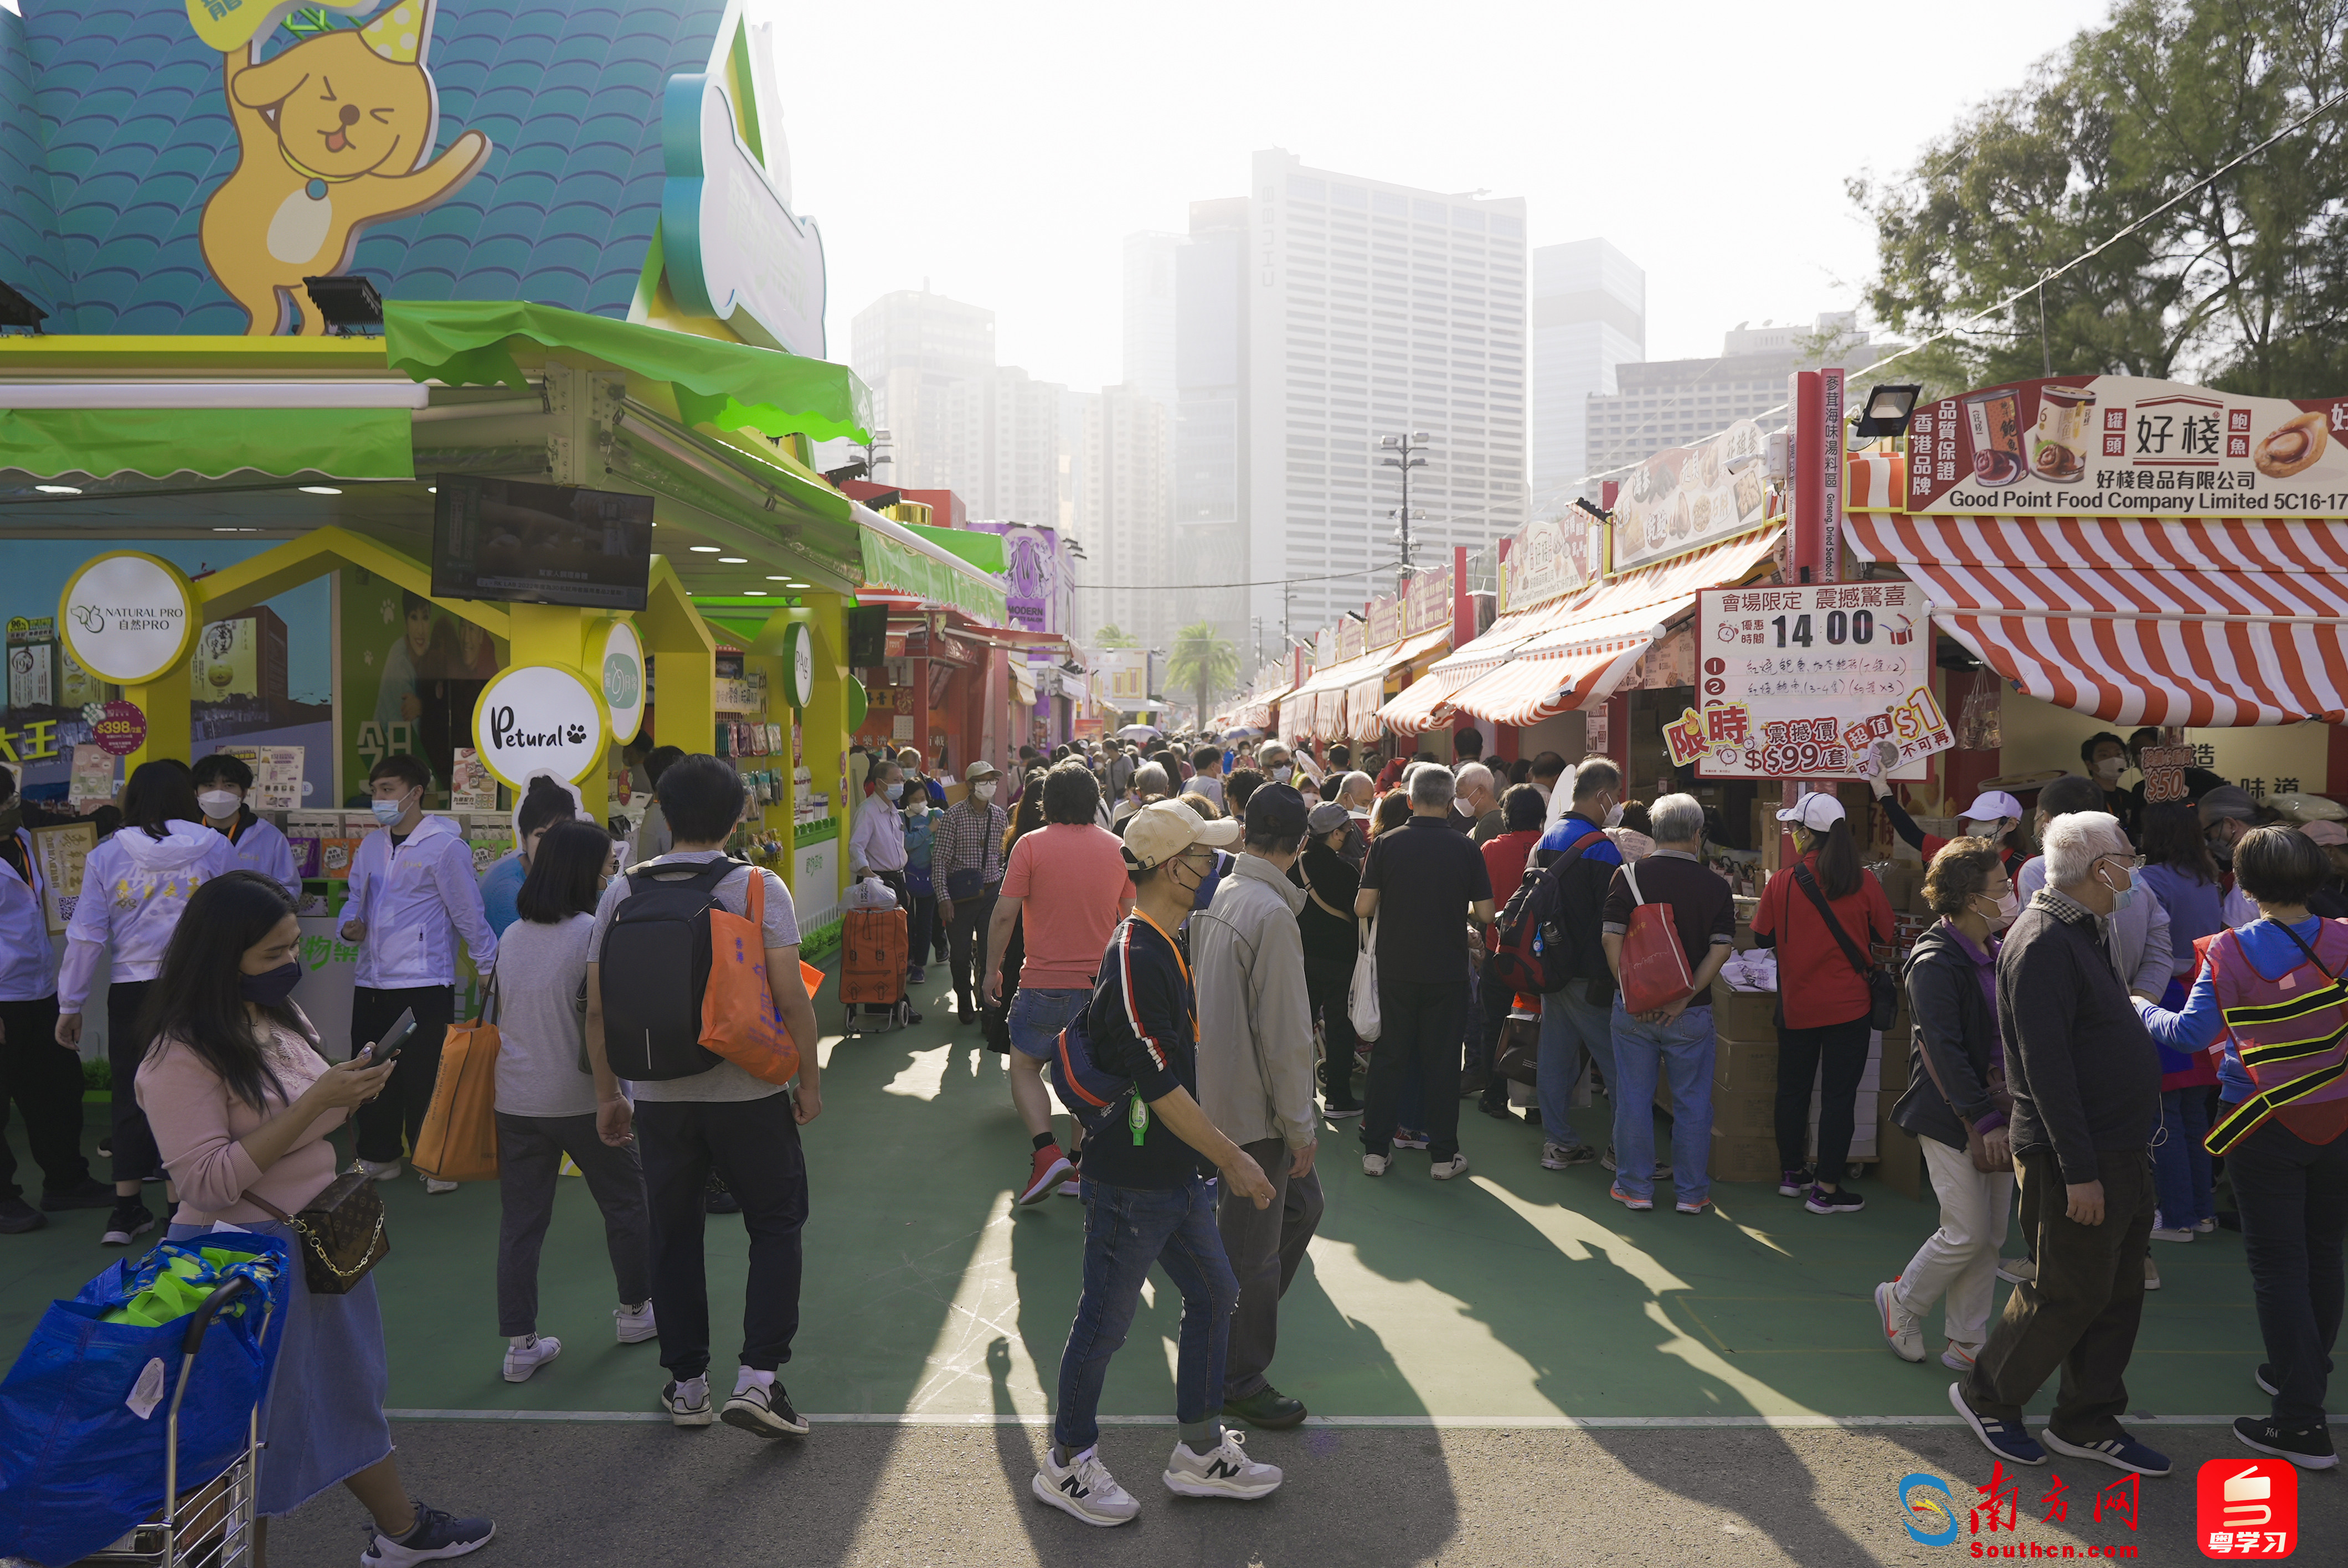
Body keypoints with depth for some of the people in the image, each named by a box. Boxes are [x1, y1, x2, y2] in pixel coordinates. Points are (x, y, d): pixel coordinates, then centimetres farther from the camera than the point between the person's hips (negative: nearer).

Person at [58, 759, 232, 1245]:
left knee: (131, 1097, 13)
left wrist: (70, 1005, 9)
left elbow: (86, 935, 1)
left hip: (131, 991, 2)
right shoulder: (215, 849, -5)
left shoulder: (105, 856, 0)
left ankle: (126, 1210, 20)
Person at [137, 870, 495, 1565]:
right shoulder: (181, 1059, -21)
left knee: (351, 1390, 21)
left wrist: (353, 1089, -5)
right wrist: (316, 1100, -29)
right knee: (258, 1424, 6)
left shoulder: (280, 1017, 4)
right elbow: (207, 1182, -26)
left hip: (320, 1239, 9)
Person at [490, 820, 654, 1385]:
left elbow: (500, 1016, 12)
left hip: (516, 1100, 5)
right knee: (626, 1199, 15)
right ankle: (636, 1310, 29)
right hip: (579, 1100, -5)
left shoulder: (511, 937, 5)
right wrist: (611, 1096, -11)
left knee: (520, 1219, 10)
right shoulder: (592, 933, -15)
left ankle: (521, 1343, 13)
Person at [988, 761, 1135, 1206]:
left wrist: (992, 969, 2)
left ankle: (1047, 1153, -5)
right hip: (1101, 982, 3)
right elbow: (1131, 918, 7)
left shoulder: (1031, 845, -6)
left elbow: (1004, 915, -9)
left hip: (1045, 982, -3)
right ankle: (1082, 1165, 18)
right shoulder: (1118, 848, 3)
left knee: (1025, 1066, 12)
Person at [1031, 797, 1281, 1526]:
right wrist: (1231, 1158, -16)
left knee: (1214, 1295, 16)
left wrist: (1212, 1157, 22)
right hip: (1131, 1182, -10)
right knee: (1105, 1320, 5)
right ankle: (1067, 1463, 24)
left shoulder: (1159, 946, 9)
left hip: (1173, 1172, 10)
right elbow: (1161, 1086, -24)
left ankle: (1201, 1453, 30)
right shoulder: (1136, 958, -24)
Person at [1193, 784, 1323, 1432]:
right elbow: (1285, 1033, -22)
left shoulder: (1224, 894, 6)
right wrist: (1301, 1128, -13)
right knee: (1253, 1246, 5)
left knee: (1302, 1205, 22)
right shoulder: (1272, 913, -23)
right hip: (1254, 1105, -9)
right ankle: (1241, 1380, 20)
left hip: (1222, 1082, 9)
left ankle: (1243, 1321, 35)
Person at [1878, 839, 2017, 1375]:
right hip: (1951, 1115, -7)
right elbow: (1945, 1049, -18)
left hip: (1996, 1109, 7)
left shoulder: (2001, 952, 9)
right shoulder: (1935, 962, -15)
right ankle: (1902, 1301, 20)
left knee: (1991, 1236, 9)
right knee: (1967, 1234, -5)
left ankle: (1966, 1344, 21)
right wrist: (1985, 1120, -20)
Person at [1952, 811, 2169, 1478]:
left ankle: (2087, 1423, 26)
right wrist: (2079, 1170, -24)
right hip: (2076, 1156, -10)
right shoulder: (2044, 941, -20)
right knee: (2070, 1293, 0)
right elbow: (2046, 1065, -24)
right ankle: (1986, 1395, 18)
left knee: (2119, 1291, 14)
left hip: (2118, 1148, 10)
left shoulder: (2079, 931, 13)